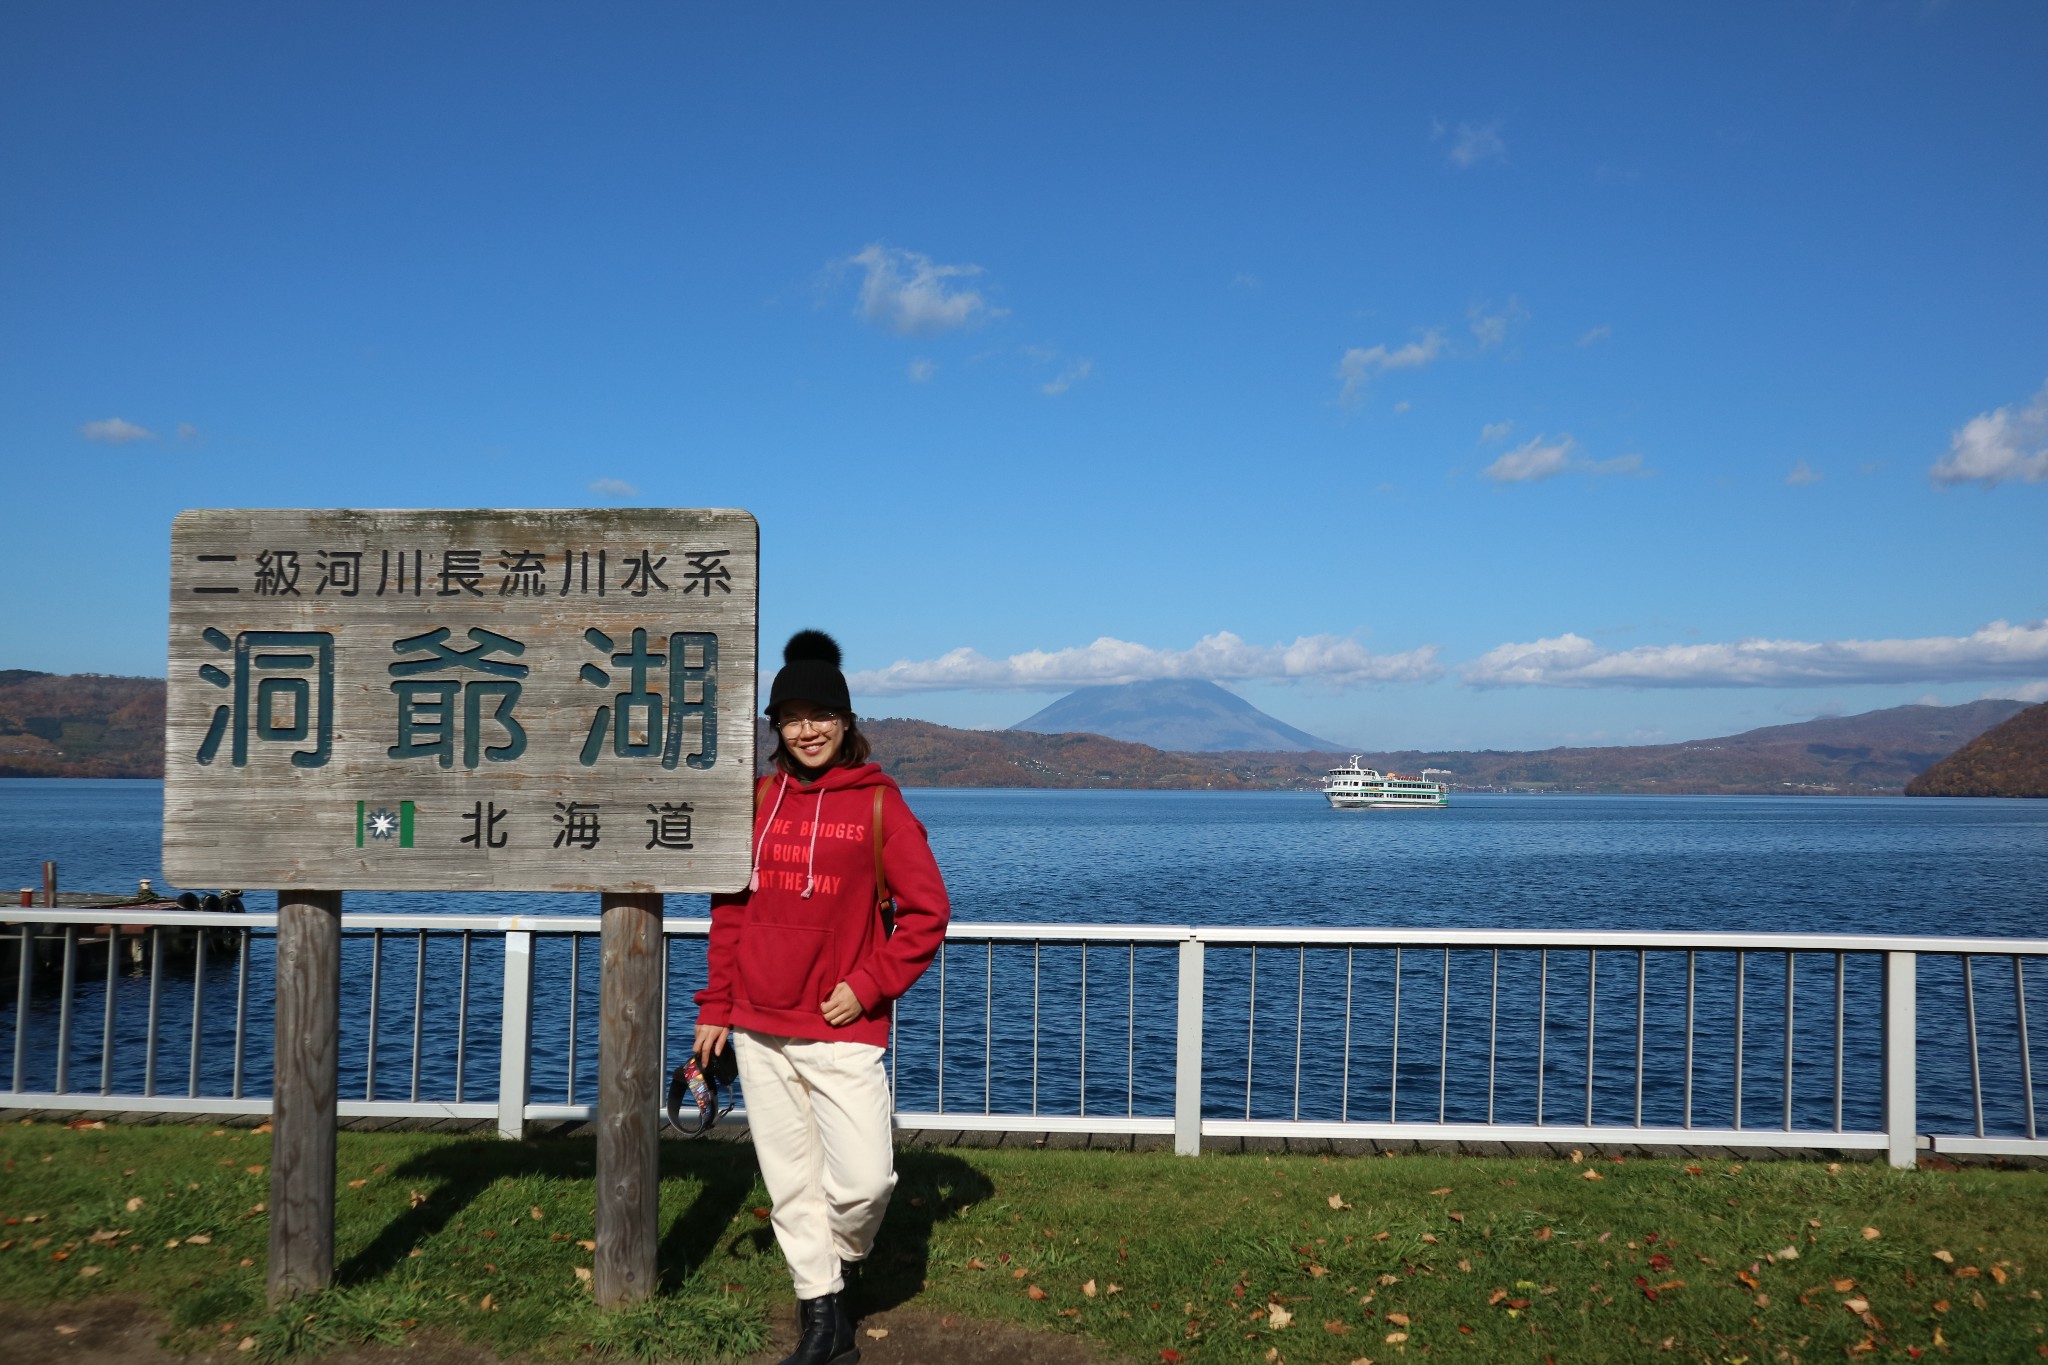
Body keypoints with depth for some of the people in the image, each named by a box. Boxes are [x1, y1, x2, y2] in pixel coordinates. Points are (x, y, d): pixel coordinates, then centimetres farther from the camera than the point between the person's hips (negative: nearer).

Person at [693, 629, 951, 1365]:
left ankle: (835, 1267, 21)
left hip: (844, 1033, -3)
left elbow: (927, 911, -3)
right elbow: (729, 908, 12)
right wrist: (715, 1007, 9)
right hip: (759, 1033, 3)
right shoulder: (759, 800, 7)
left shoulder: (879, 803, -4)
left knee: (865, 1179, -9)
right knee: (792, 1184, 8)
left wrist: (868, 985, -10)